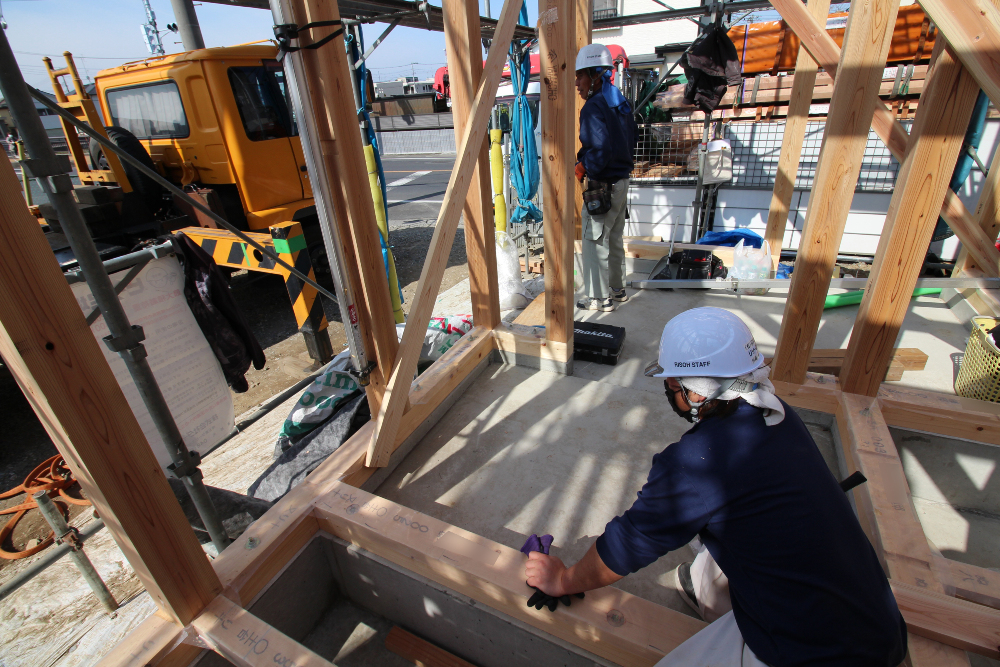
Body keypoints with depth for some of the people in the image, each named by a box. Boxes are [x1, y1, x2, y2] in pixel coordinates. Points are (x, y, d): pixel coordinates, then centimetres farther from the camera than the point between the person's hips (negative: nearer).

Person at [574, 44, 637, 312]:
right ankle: (617, 288, 31)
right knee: (614, 239, 18)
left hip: (602, 186, -9)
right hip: (621, 181, 9)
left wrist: (583, 169, -12)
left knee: (595, 241, 0)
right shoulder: (621, 104, 11)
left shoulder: (593, 108, -18)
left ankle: (599, 298, 8)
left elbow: (601, 151, -27)